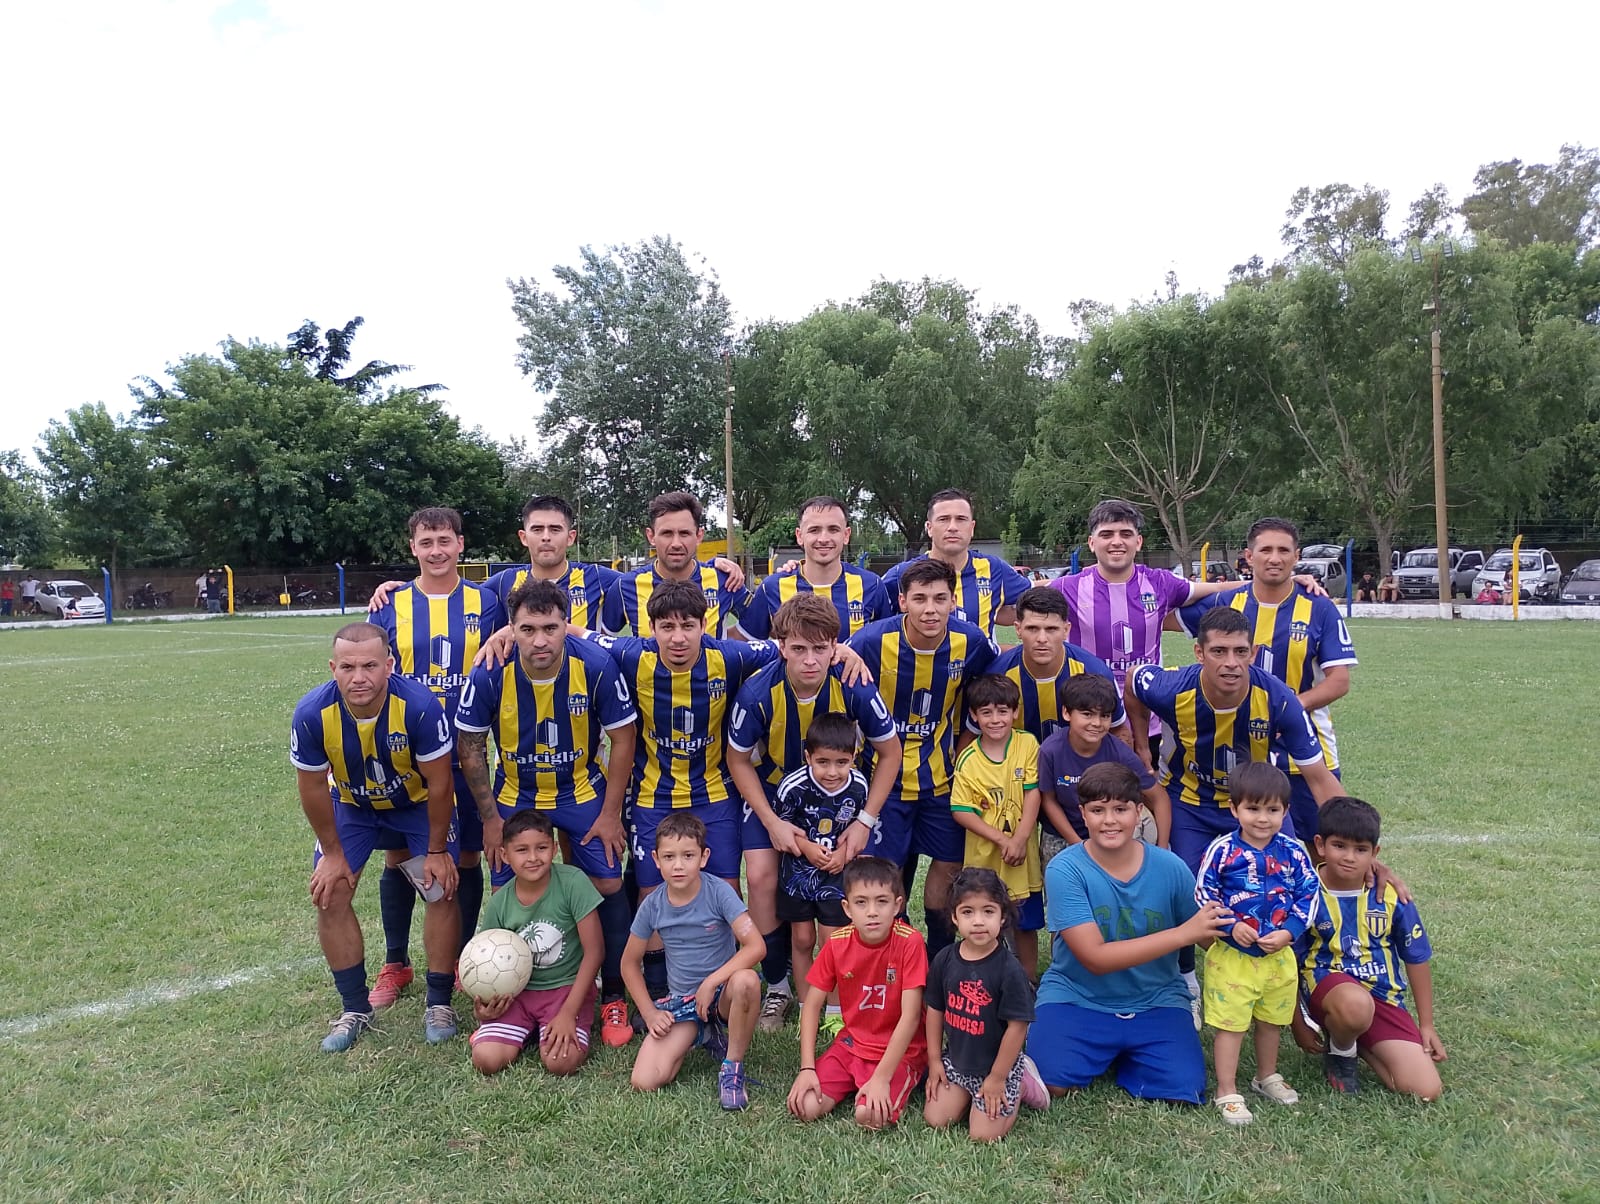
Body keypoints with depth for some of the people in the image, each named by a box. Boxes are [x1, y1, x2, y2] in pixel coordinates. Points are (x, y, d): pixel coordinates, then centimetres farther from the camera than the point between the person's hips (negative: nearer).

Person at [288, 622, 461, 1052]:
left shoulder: (419, 705, -37)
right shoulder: (312, 714, -30)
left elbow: (438, 784, -23)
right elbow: (313, 788, -13)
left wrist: (437, 849, -13)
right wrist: (332, 853, -5)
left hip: (418, 802, -2)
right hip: (351, 804, 2)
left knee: (441, 890, -10)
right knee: (329, 894, -4)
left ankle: (439, 1003, 10)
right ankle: (355, 1009, 14)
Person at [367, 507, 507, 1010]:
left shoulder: (484, 603, 1)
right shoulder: (390, 604, 2)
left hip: (464, 755, -1)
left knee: (466, 859, 8)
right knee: (397, 858, 10)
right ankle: (395, 965, 28)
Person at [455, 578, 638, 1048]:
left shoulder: (596, 665, -25)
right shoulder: (490, 674, -23)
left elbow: (623, 737, -12)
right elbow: (470, 747, -8)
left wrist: (610, 813, -11)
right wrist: (489, 818, -6)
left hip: (583, 791, -1)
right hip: (515, 795, 1)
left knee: (607, 885, -7)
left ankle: (613, 998, 12)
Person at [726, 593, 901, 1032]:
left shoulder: (856, 689, -29)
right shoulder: (758, 693, -29)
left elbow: (889, 752, -12)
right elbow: (739, 761, -11)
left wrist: (865, 820, -16)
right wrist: (772, 822, -18)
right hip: (773, 788, 0)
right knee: (760, 876, -15)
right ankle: (777, 985, 9)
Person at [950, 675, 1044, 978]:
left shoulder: (1028, 744, -5)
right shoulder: (968, 759, -9)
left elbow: (1033, 794, -8)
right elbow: (961, 811, -9)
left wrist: (1020, 840, -16)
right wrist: (1002, 840, -15)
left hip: (1022, 857, 1)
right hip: (984, 857, -1)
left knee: (1025, 924, 14)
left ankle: (1029, 982, 33)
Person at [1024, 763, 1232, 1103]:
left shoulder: (1169, 867, -9)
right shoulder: (1064, 869, -16)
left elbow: (1210, 937, 4)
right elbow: (1095, 958, -22)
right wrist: (1183, 933, -25)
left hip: (1155, 1002, 3)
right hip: (1075, 998, -2)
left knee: (1182, 1091, -19)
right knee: (1051, 1082, -24)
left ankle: (1122, 1057, 14)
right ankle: (1102, 1054, 11)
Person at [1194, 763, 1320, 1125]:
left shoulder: (1293, 852, -5)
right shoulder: (1223, 850, -15)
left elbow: (1309, 894, 0)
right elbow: (1203, 894, -10)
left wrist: (1288, 932, -13)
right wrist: (1231, 926, -19)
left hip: (1279, 955, 4)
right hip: (1232, 955, -4)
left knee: (1271, 1020, 23)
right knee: (1230, 1024, 2)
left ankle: (1267, 1077, 44)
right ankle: (1227, 1092, 15)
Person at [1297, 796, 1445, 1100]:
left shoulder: (1391, 895, -6)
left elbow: (1417, 959, 8)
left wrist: (1427, 1026, 11)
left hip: (1384, 998, 3)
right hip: (1327, 983, -3)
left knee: (1426, 1091, -12)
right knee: (1356, 1005, -40)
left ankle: (1356, 1040, 16)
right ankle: (1340, 1053, -3)